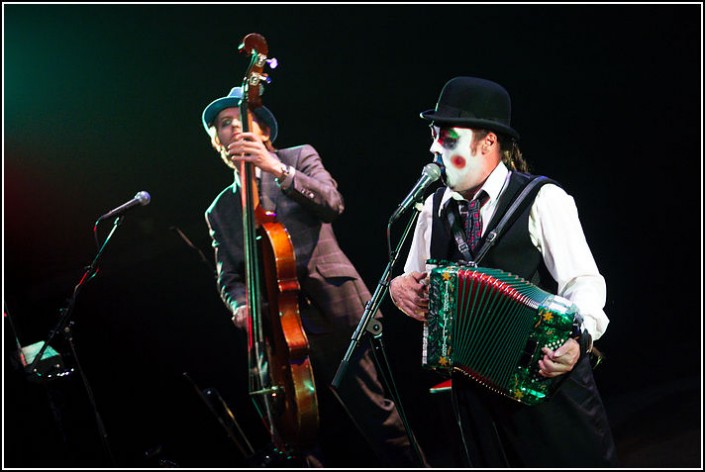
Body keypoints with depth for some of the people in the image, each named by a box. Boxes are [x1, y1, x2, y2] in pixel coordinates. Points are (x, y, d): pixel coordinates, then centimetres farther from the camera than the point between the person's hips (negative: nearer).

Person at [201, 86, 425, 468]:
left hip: (335, 314, -4)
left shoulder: (299, 157, 11)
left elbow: (332, 202, -7)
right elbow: (229, 276, 15)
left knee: (378, 418, -9)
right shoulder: (220, 210, 20)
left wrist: (278, 170, -18)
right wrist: (241, 305, -7)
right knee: (322, 441, 4)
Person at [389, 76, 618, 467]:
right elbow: (418, 281, 20)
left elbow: (584, 282, -15)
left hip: (549, 382, -5)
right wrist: (399, 286, -4)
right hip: (474, 388, 5)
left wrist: (577, 339, -34)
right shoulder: (434, 208, 8)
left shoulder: (542, 200, -8)